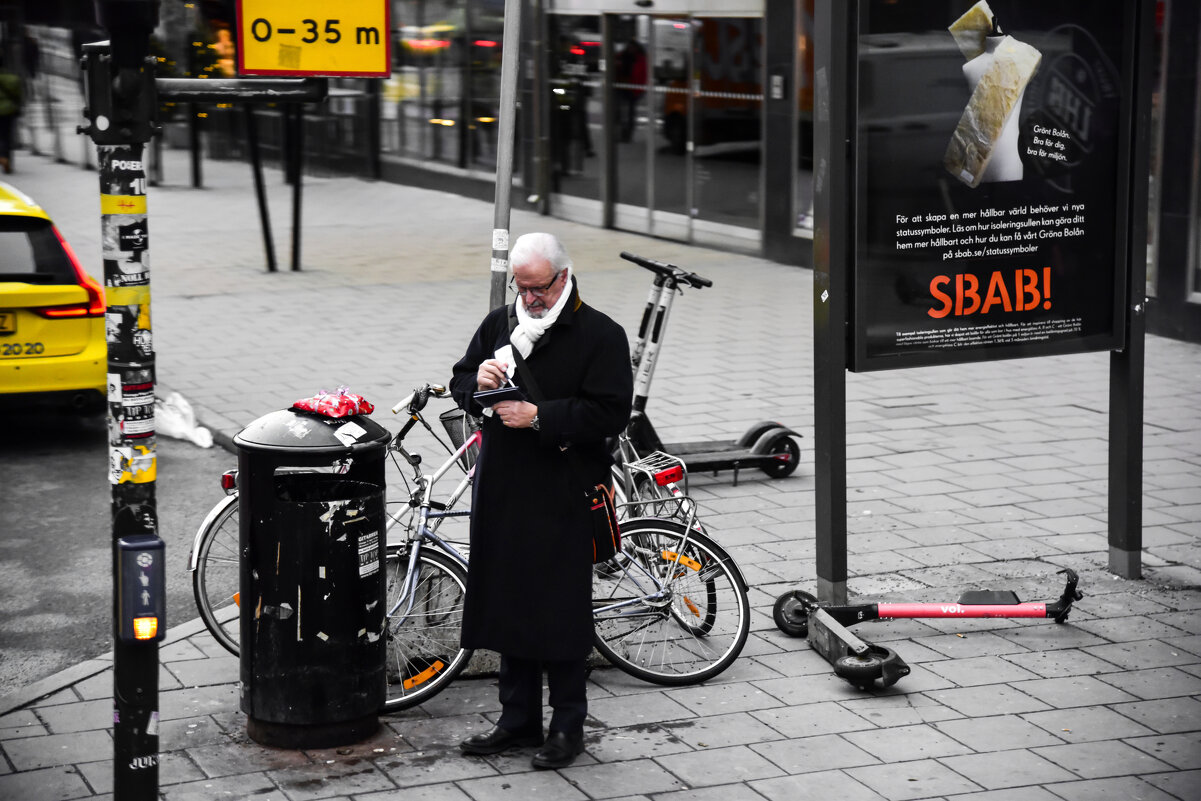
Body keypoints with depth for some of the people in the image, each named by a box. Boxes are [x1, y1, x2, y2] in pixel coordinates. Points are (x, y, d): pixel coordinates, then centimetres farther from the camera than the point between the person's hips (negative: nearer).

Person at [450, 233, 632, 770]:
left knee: (561, 613, -1)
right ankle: (518, 719, 23)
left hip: (562, 496, -6)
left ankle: (568, 726, 12)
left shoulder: (600, 336, -7)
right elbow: (460, 381, 18)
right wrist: (478, 381, -6)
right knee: (507, 603, 12)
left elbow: (610, 413, -14)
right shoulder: (498, 324, 11)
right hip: (501, 489, 6)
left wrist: (539, 417, -20)